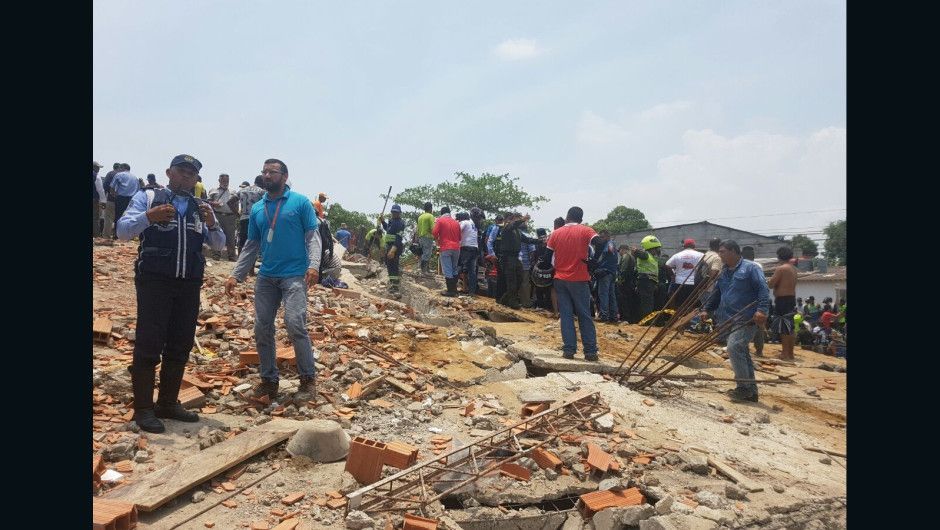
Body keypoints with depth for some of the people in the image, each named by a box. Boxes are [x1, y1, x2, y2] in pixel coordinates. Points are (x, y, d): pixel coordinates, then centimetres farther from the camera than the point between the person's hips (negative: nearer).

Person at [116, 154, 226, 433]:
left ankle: (168, 403, 20)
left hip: (190, 285, 5)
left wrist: (211, 224, -12)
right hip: (154, 282, -4)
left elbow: (219, 244, 9)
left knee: (180, 346, 8)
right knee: (148, 345, -4)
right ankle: (143, 408, 5)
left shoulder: (201, 207, 14)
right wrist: (149, 217, -25)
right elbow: (122, 231, -7)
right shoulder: (147, 197, 3)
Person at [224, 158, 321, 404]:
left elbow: (313, 236, -5)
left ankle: (308, 379, -4)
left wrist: (314, 265, -21)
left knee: (295, 323, -17)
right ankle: (269, 380, 19)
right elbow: (251, 246, 17)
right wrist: (235, 275, 9)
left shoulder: (300, 202, -1)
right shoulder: (257, 209, 13)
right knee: (262, 329, 5)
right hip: (266, 277, 6)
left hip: (295, 275, -6)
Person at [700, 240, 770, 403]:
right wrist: (706, 309, 13)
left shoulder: (750, 268, -6)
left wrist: (762, 309, -26)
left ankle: (744, 387, -11)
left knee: (734, 348, -21)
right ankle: (751, 391, 18)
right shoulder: (724, 273, 18)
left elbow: (763, 289, -14)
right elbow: (716, 294, 25)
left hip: (746, 320, -8)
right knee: (742, 353, 11)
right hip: (728, 320, 8)